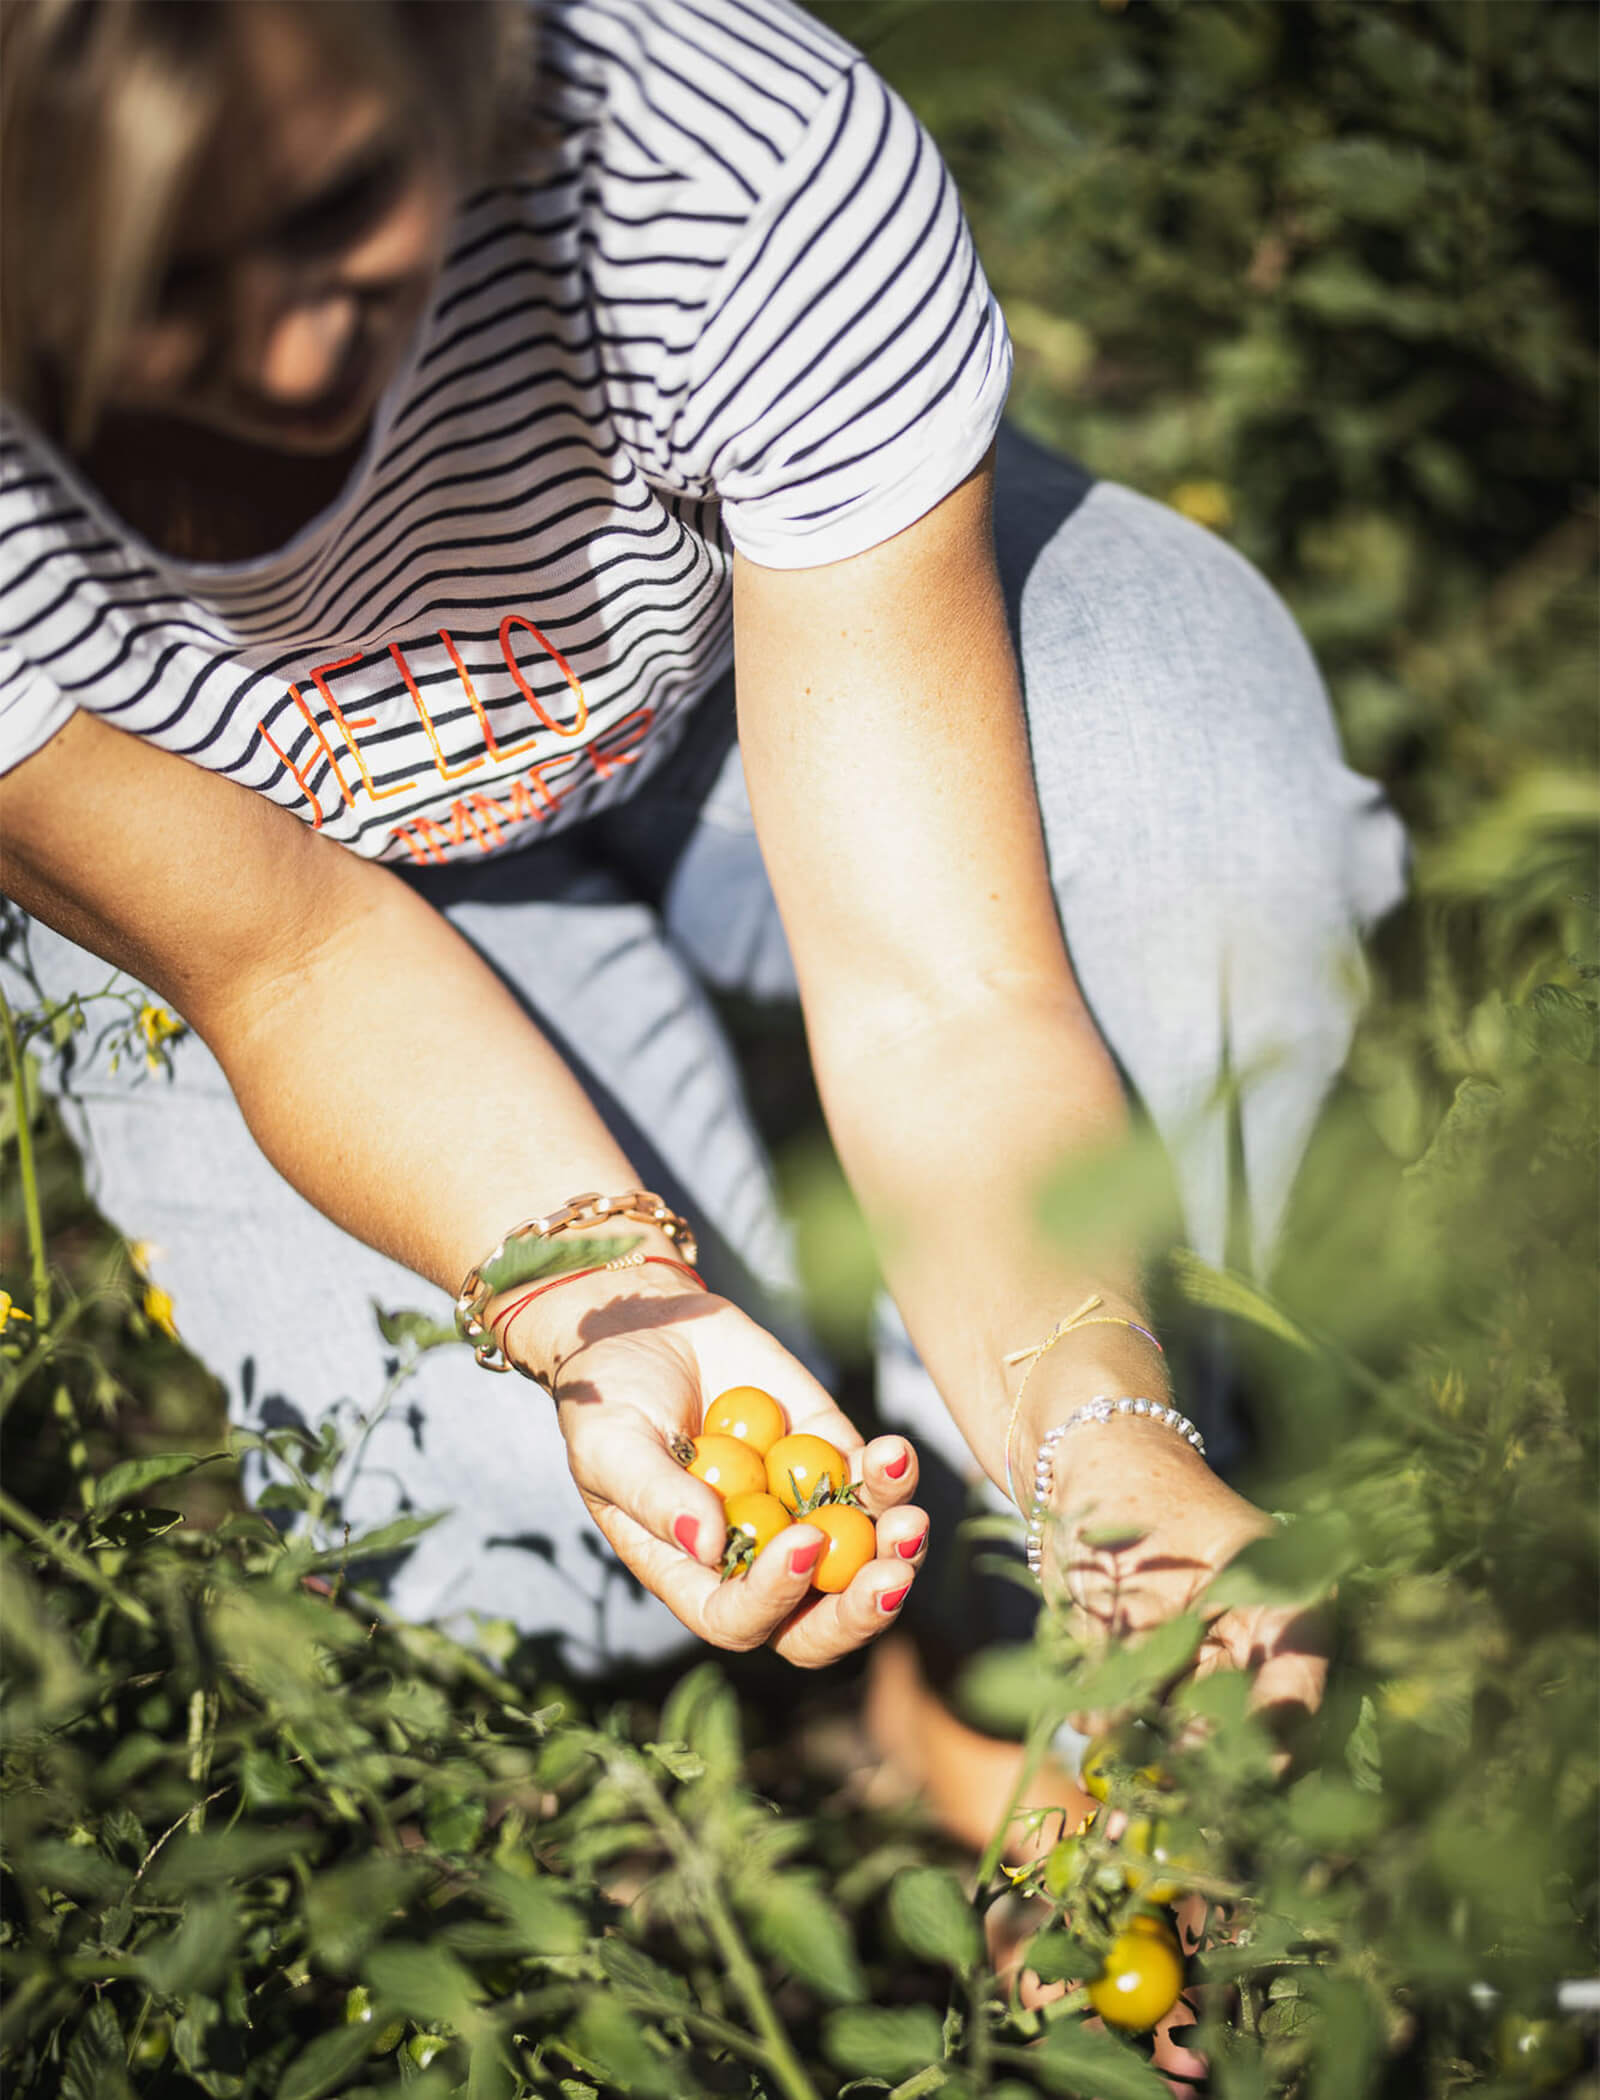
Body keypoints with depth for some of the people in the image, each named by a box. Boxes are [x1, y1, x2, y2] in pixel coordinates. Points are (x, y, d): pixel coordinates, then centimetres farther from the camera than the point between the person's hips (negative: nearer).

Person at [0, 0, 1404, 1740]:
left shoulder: (750, 157, -38)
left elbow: (937, 986, -33)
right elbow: (301, 964, -23)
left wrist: (1103, 1451, -49)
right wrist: (611, 1314, -42)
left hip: (742, 651, 1)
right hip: (239, 849, 0)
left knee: (1195, 741, -33)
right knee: (541, 1554, -22)